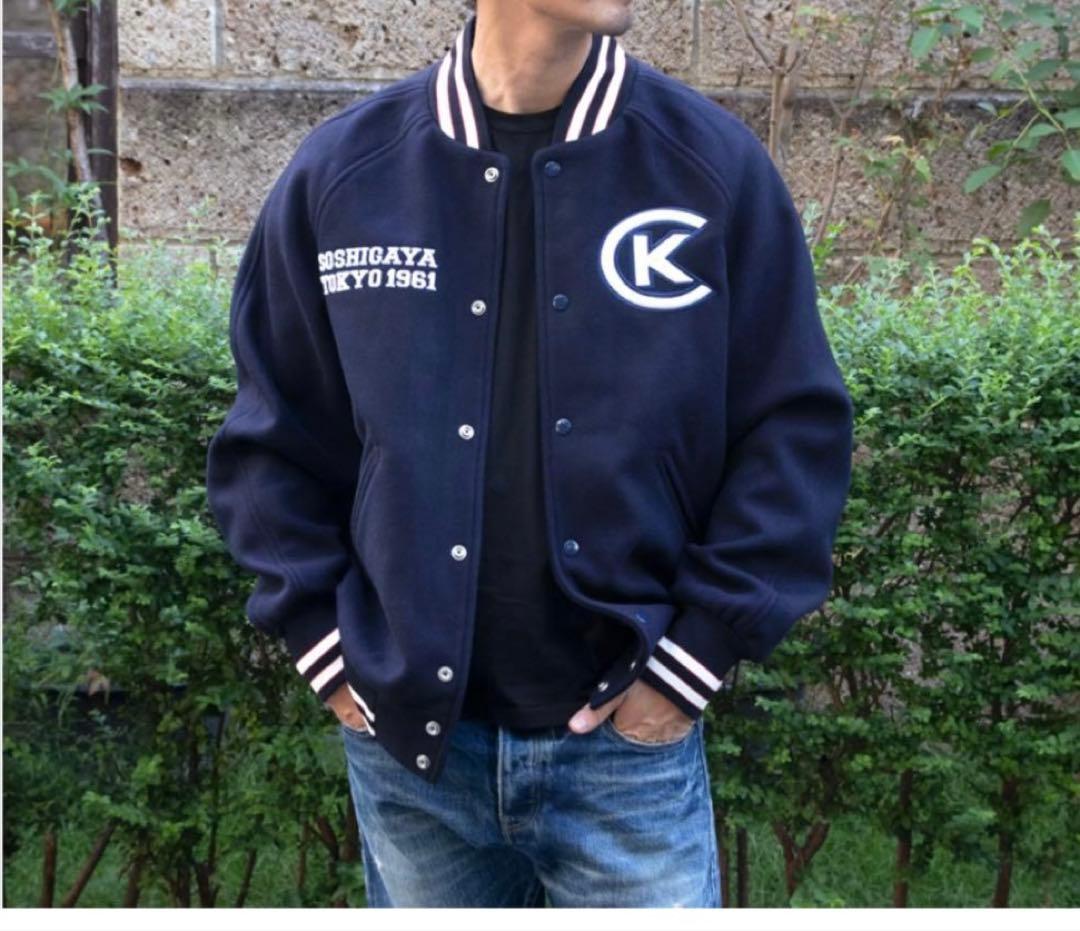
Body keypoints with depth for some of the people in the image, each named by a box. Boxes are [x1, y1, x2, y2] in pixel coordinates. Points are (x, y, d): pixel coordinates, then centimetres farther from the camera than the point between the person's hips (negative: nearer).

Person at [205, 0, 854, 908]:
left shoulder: (712, 161, -5)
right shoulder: (342, 168, -2)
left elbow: (797, 433, -3)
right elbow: (273, 441, 7)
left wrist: (693, 657, -6)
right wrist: (325, 642, 1)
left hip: (629, 738, -1)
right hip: (407, 738, 2)